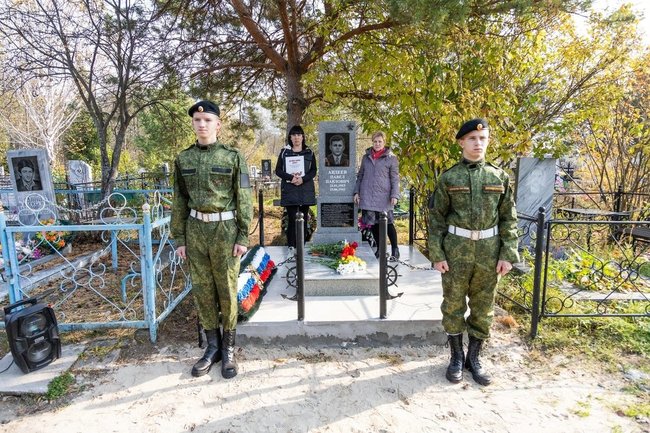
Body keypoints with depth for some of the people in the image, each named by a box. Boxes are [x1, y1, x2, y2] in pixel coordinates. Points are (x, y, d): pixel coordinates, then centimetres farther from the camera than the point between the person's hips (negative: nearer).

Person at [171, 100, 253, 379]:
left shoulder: (233, 157, -3)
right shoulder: (183, 159, 6)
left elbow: (244, 200, -4)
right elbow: (179, 202, 9)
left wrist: (243, 237, -8)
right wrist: (179, 238, 5)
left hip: (225, 229, -3)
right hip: (195, 230, 4)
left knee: (227, 290, 5)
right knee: (202, 290, 10)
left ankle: (228, 348, 22)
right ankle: (212, 346, 26)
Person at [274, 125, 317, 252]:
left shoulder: (309, 152, 11)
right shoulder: (284, 152, 8)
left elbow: (313, 171, 6)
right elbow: (278, 171, 4)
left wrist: (303, 179, -13)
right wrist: (291, 177, -13)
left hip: (305, 190, 2)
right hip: (289, 190, -1)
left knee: (303, 218, 3)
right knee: (292, 219, -7)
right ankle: (291, 246, -1)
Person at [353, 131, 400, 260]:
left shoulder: (391, 158, 1)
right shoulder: (366, 157, 12)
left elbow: (395, 178, -2)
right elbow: (360, 176, 16)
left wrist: (394, 195, -12)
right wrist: (356, 192, 8)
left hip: (383, 197, -3)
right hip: (367, 196, 4)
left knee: (387, 223, -4)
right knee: (373, 223, 7)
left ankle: (395, 249, 8)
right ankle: (379, 248, 21)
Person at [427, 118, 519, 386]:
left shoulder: (499, 177, 5)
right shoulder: (448, 178, -1)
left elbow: (509, 218, 5)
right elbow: (436, 218, -1)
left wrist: (508, 254, -1)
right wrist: (437, 254, -7)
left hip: (489, 251, 2)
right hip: (456, 250, -2)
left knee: (483, 308, 11)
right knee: (453, 306, 7)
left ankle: (474, 359, 29)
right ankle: (457, 358, 26)